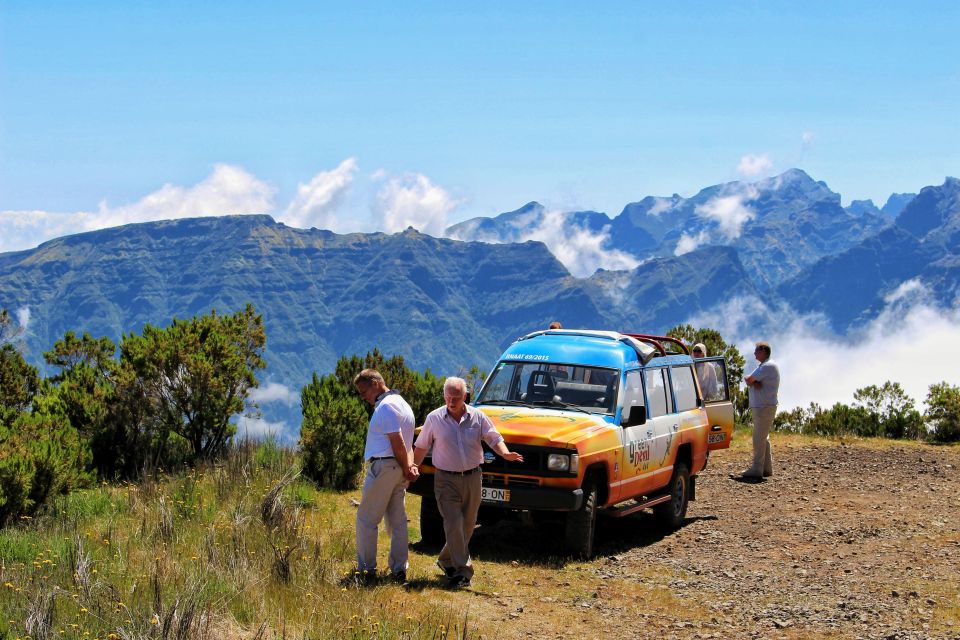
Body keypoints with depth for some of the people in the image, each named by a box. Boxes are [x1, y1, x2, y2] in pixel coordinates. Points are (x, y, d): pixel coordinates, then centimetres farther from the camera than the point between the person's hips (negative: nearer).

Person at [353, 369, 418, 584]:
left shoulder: (386, 406, -14)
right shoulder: (401, 403, 19)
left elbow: (397, 442, -18)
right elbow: (402, 443, 14)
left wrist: (406, 468, -9)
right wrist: (410, 466, 1)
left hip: (383, 467, -10)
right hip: (398, 469, 10)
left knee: (366, 520, -1)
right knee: (398, 521, 11)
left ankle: (366, 570, 0)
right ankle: (399, 570, 13)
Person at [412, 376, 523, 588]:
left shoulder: (477, 417, 1)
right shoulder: (434, 419, -2)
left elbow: (494, 438, 0)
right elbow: (421, 447, 6)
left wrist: (505, 453, -20)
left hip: (472, 477, 3)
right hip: (446, 479, -3)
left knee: (468, 524, 11)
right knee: (454, 524, -13)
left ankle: (446, 560, 32)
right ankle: (462, 570, -12)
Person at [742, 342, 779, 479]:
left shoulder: (768, 366, -14)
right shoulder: (763, 366, 20)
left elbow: (748, 380, -17)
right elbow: (749, 381, 10)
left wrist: (750, 380, 5)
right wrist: (754, 382, -11)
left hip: (765, 407, -11)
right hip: (760, 407, 11)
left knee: (759, 438, -9)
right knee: (763, 438, 14)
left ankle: (757, 469, -7)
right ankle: (767, 468, 20)